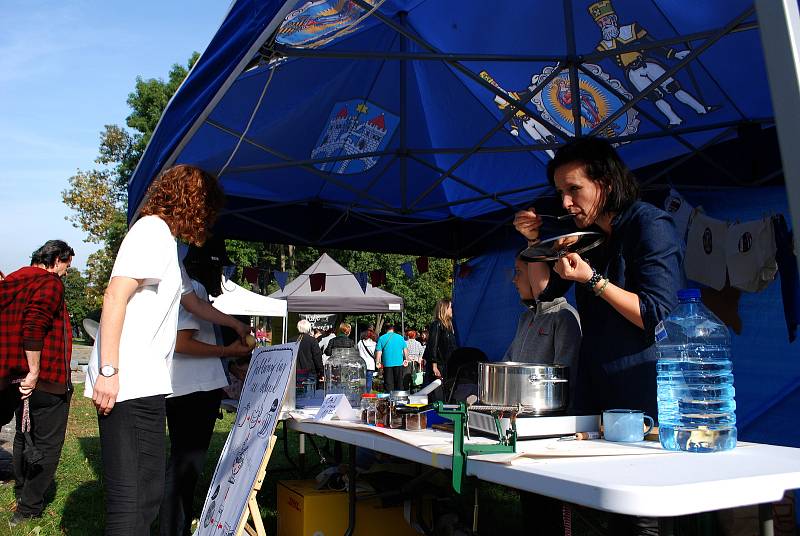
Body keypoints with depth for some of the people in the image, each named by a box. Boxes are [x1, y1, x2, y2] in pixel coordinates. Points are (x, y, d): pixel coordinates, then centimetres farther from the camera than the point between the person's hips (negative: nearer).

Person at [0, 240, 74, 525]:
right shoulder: (50, 282, -14)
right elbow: (34, 327, -27)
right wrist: (34, 372, -23)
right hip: (47, 382, -8)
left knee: (23, 436, 24)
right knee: (47, 444, 3)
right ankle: (29, 507, 7)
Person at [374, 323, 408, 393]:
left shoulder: (381, 338, -2)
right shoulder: (400, 337, 3)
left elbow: (378, 351, -5)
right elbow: (405, 349, 6)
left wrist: (377, 362, 1)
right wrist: (406, 359, 16)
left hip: (387, 363, -1)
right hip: (399, 363, 1)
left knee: (388, 382, 3)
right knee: (399, 382, 10)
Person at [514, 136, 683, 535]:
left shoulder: (650, 226, -11)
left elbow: (658, 316, -17)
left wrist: (593, 279, -22)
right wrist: (537, 242, 10)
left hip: (640, 397, -7)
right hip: (596, 396, 8)